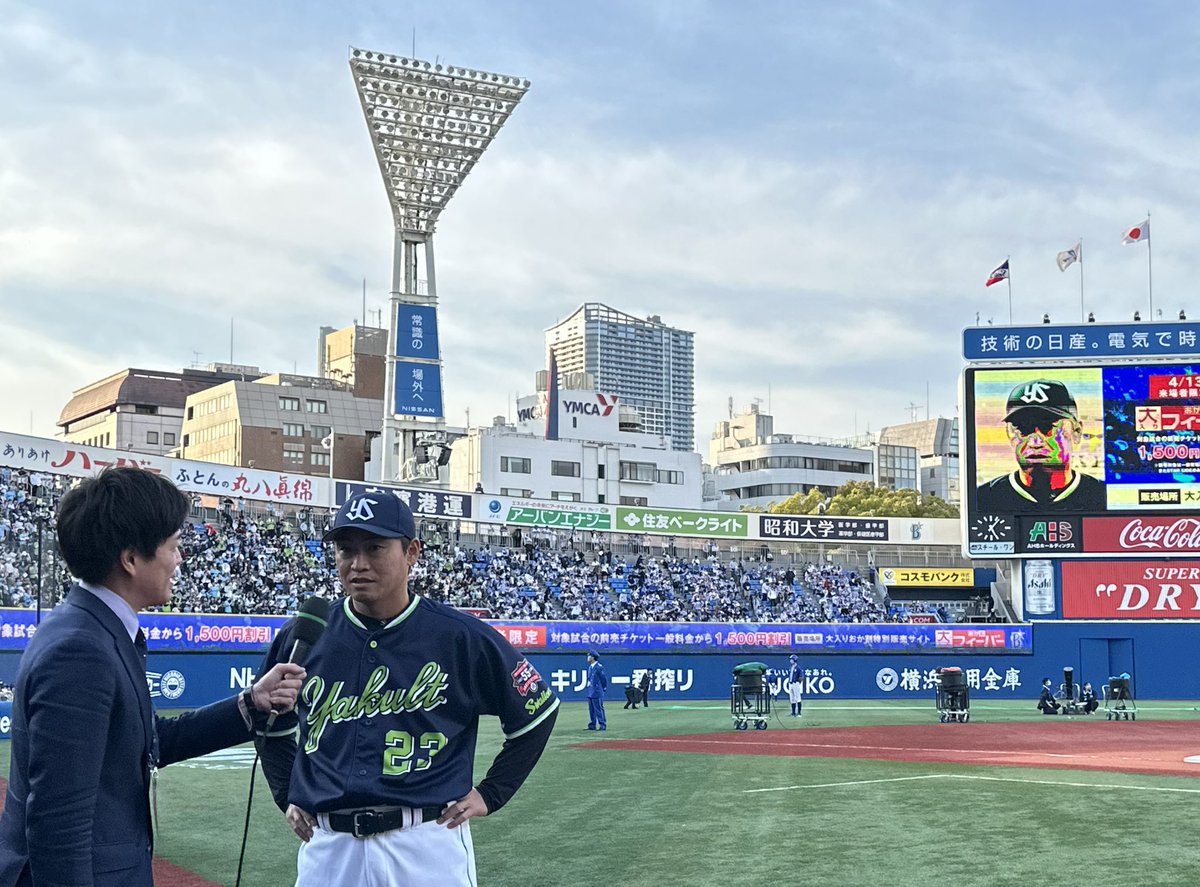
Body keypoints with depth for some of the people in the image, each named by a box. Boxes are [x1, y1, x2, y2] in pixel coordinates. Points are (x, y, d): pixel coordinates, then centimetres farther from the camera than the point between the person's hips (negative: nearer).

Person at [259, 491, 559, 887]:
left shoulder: (463, 637, -6)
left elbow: (537, 711, 7)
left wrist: (490, 795, 4)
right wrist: (288, 795, 13)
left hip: (430, 841, -2)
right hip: (326, 843, 3)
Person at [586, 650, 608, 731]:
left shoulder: (599, 667, -13)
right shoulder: (590, 667, 13)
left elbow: (604, 678, -9)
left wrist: (603, 688, 0)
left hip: (597, 693, -9)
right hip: (590, 693, 9)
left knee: (599, 709, -7)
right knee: (591, 709, 11)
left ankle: (602, 725, -3)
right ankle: (592, 725, 17)